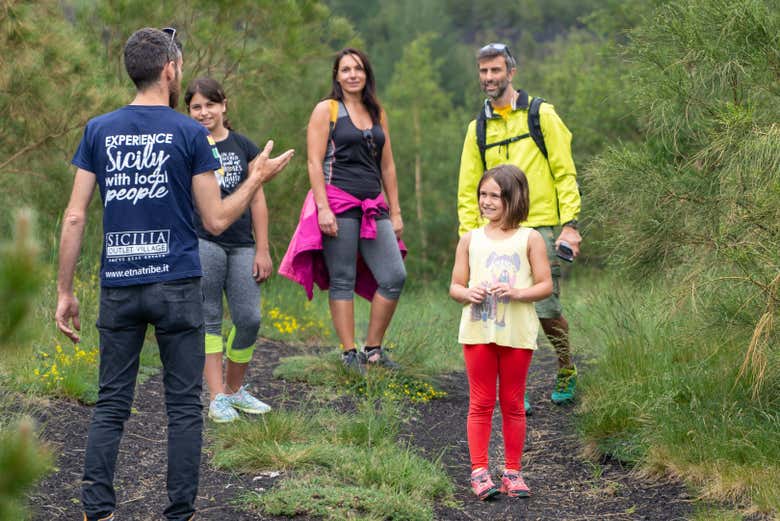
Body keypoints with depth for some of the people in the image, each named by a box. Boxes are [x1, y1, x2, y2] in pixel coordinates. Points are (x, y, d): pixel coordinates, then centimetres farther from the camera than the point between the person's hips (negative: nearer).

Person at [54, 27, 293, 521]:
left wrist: (65, 291, 6)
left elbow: (75, 217, 0)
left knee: (111, 405, 8)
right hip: (177, 287, -3)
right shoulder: (190, 134, -4)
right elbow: (216, 220, -3)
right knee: (184, 407, 5)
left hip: (119, 289, 3)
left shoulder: (99, 131, 3)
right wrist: (258, 178, 12)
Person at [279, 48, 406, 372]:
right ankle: (349, 354, 2)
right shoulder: (327, 110, 1)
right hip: (338, 203, -5)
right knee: (342, 281, -3)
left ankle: (373, 350, 6)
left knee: (395, 276, -4)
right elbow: (315, 162, -6)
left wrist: (395, 211, 13)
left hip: (373, 207, 5)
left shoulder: (377, 113, 17)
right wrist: (322, 208, -16)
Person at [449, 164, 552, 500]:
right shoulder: (470, 240, 7)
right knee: (481, 403, 3)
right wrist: (468, 294, -13)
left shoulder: (529, 239, 1)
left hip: (517, 333, -1)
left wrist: (518, 293, -18)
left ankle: (512, 471, 14)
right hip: (477, 331, 1)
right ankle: (479, 472, 5)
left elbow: (545, 286, -1)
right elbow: (455, 286, 9)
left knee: (512, 403, 7)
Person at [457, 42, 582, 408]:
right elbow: (468, 190, 16)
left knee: (546, 310, -3)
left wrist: (570, 224, -7)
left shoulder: (541, 115, 3)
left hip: (539, 228, -3)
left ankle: (566, 372, 21)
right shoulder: (478, 128, 14)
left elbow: (565, 173, 1)